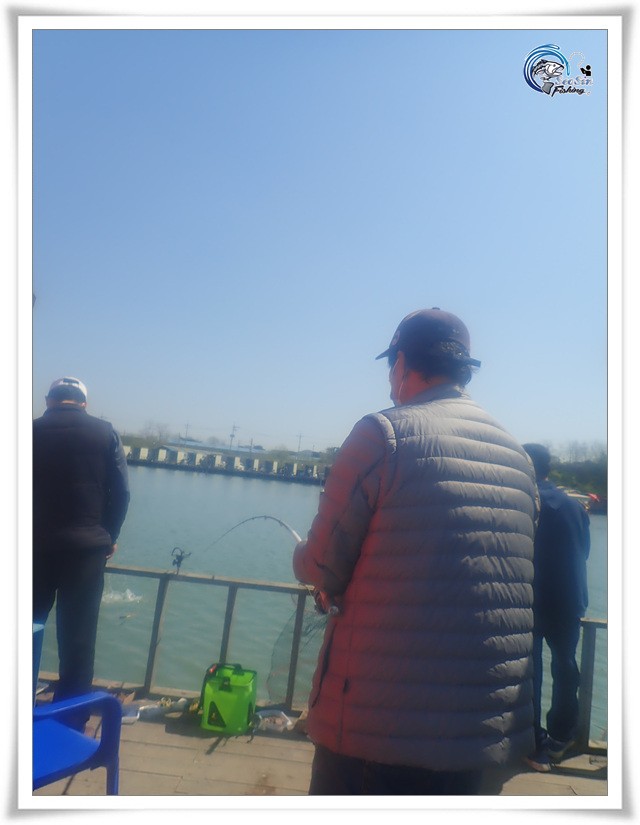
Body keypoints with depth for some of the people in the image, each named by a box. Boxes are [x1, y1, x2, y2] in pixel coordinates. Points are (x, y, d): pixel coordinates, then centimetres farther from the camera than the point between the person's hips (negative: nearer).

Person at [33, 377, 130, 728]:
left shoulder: (32, 431, 2)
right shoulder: (105, 433, 1)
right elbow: (120, 492, -3)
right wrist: (109, 537, 8)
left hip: (37, 544, 1)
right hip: (86, 547, -1)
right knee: (78, 636, 6)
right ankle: (71, 718, 12)